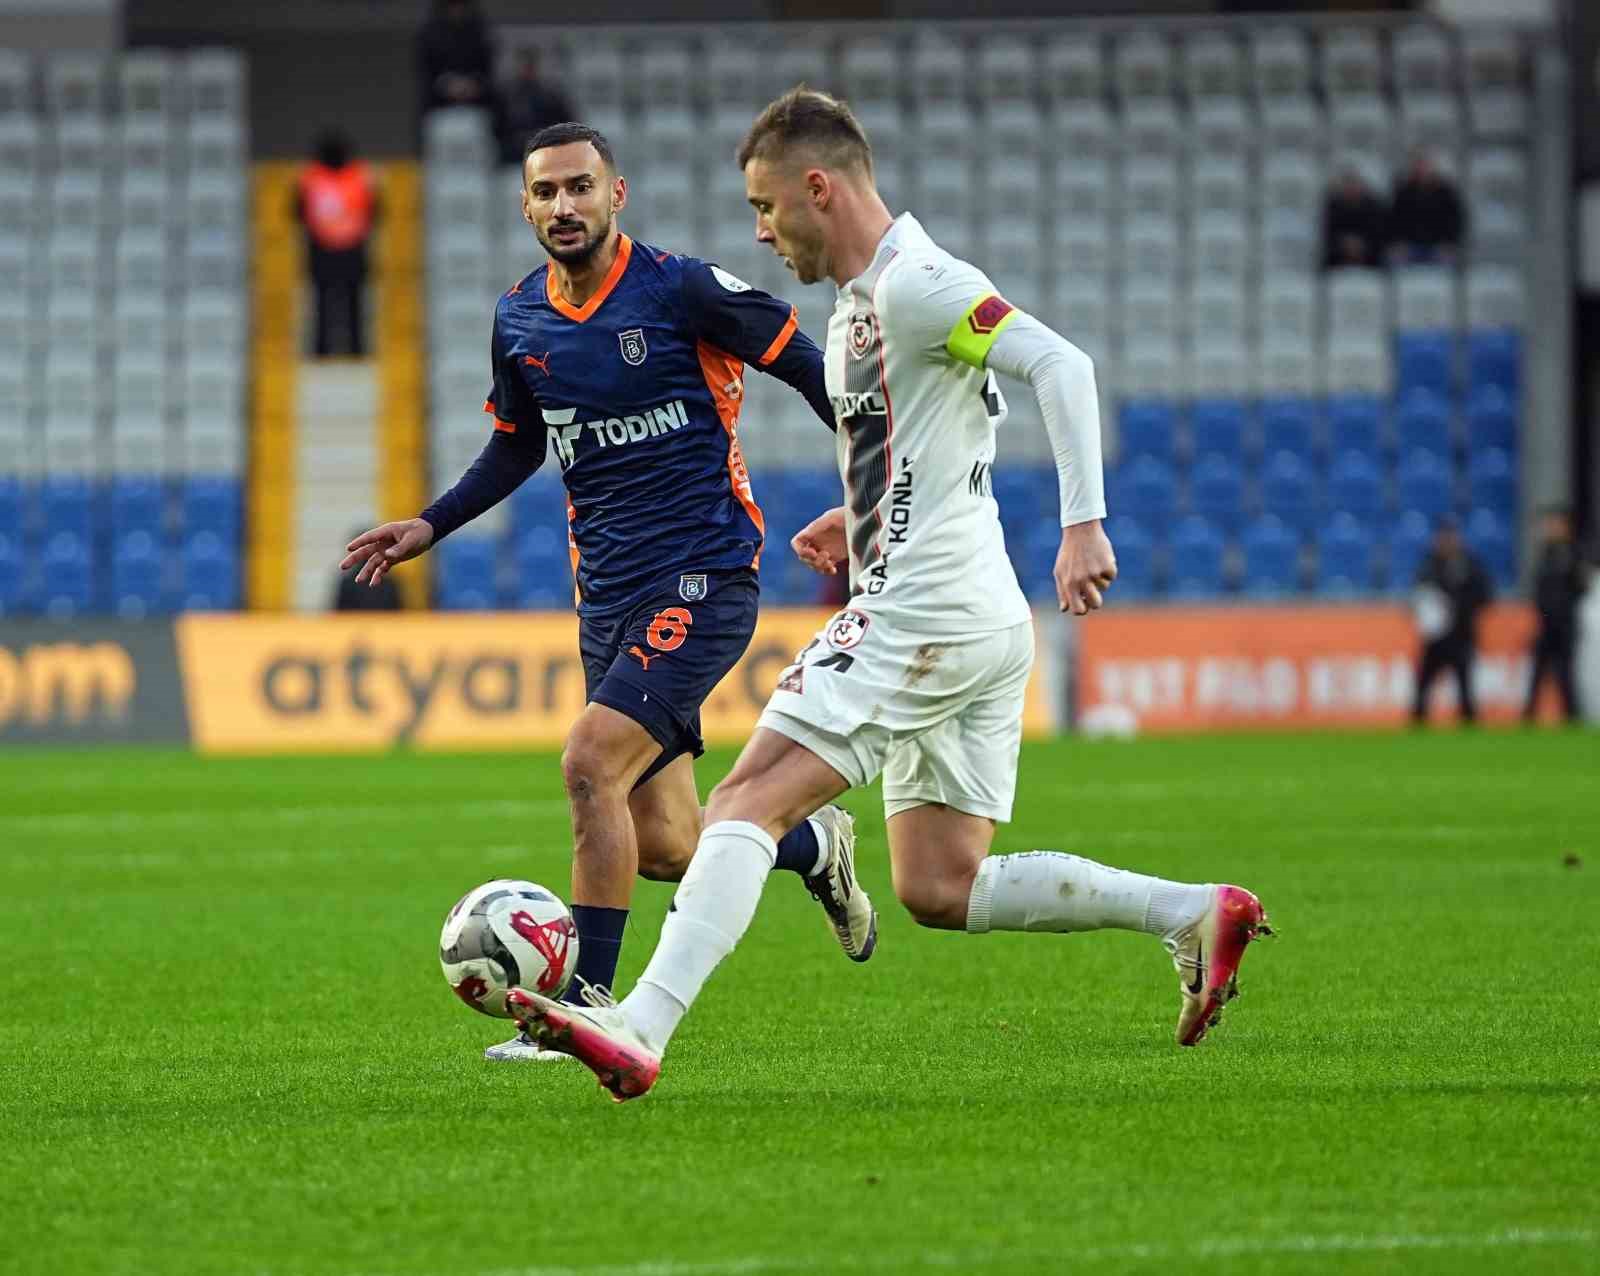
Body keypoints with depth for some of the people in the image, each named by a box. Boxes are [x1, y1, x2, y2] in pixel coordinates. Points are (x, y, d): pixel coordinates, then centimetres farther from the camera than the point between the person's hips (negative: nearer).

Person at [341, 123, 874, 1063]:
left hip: (702, 578, -6)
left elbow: (806, 366, -3)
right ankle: (816, 846, 36)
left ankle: (587, 1001, -14)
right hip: (609, 593, 6)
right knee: (664, 847, 5)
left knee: (592, 764, -23)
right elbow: (517, 445, 24)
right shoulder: (519, 319, 8)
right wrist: (432, 526, 15)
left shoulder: (683, 289, -10)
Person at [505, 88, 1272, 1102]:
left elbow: (1061, 365, -22)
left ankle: (641, 1027, -24)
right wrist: (861, 519, 21)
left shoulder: (914, 283, -12)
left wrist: (1084, 525, -30)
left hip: (923, 615, -10)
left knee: (746, 803, -14)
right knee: (941, 892, 9)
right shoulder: (859, 303, 20)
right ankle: (1192, 913, 7)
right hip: (983, 628, 10)